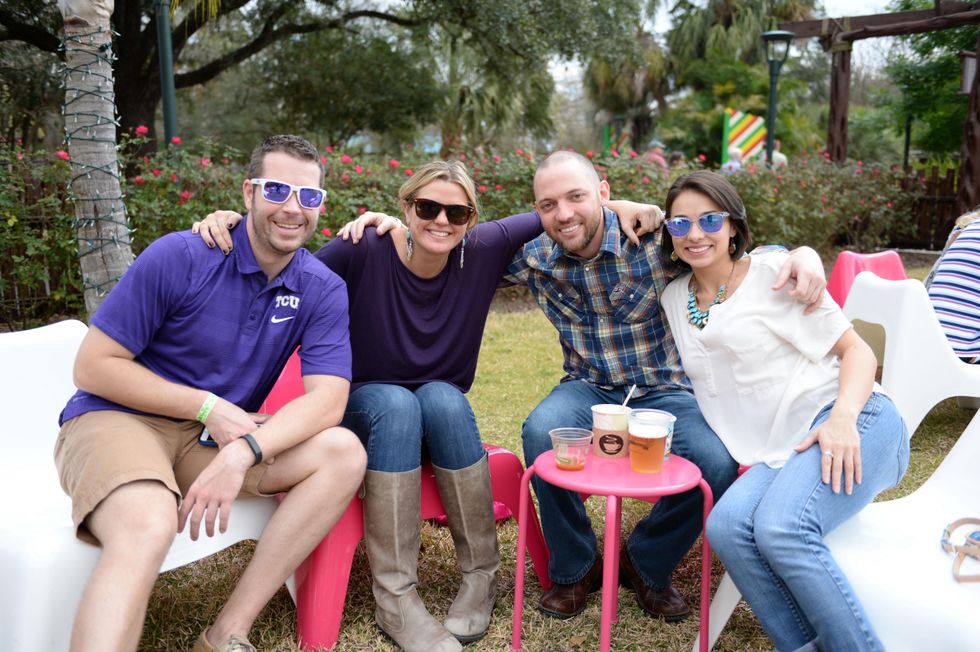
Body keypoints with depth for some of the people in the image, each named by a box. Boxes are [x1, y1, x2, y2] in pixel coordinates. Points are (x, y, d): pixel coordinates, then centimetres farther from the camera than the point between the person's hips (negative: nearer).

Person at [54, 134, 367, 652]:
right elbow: (92, 366, -10)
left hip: (222, 434, 4)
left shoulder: (323, 291, -2)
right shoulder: (180, 257, -12)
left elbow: (327, 399, -14)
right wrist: (209, 407, -15)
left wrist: (243, 451, -31)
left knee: (343, 453, -19)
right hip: (117, 419, -4)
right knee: (148, 527, -37)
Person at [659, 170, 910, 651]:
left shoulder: (775, 272, 0)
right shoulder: (674, 299, 14)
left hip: (855, 422, -4)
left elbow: (857, 350, -1)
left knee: (779, 528, -32)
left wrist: (842, 417, -20)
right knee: (726, 526, -27)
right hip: (781, 449, 5)